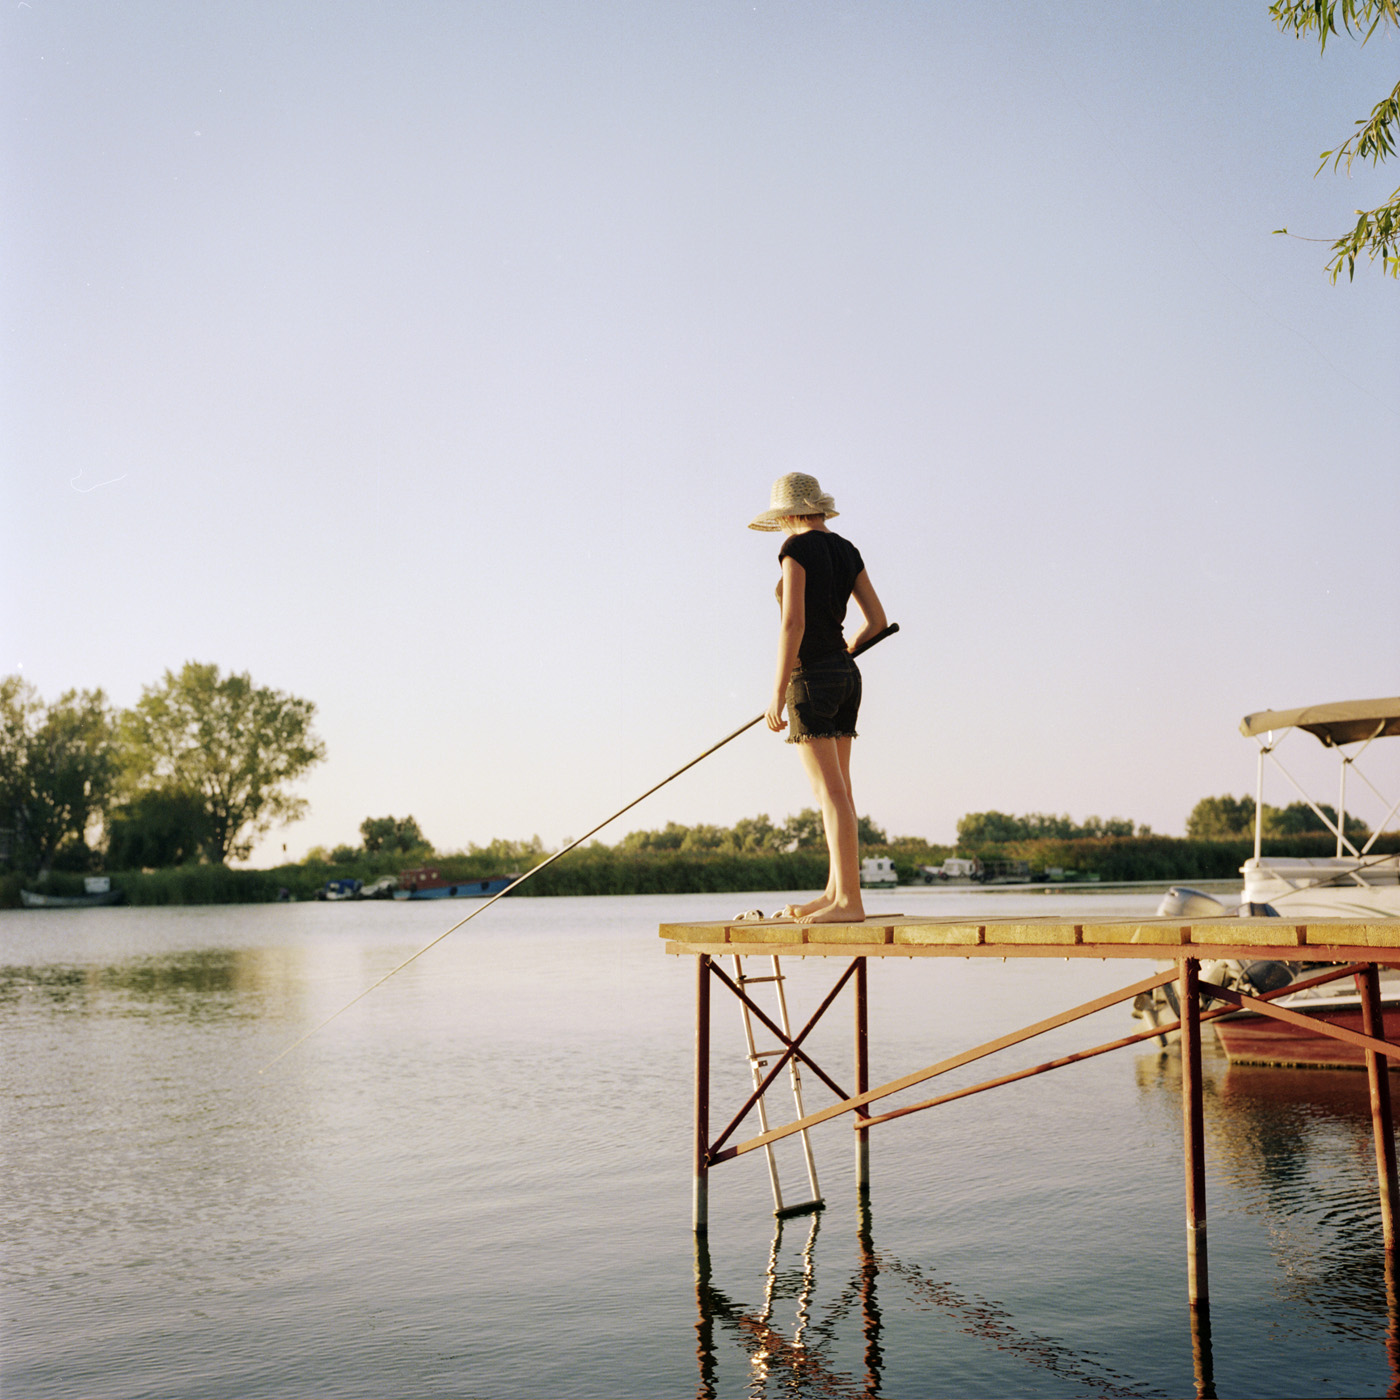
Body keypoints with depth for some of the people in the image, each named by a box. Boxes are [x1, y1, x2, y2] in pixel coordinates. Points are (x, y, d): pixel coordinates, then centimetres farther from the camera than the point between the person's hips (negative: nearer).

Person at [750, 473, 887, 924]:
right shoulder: (846, 550, 12)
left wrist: (777, 693, -15)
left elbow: (793, 624, -18)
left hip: (811, 678, -8)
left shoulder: (798, 548, -10)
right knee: (838, 790, 12)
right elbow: (877, 620, 12)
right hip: (847, 678, 8)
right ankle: (835, 891, 19)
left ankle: (849, 901, -11)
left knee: (830, 792, -10)